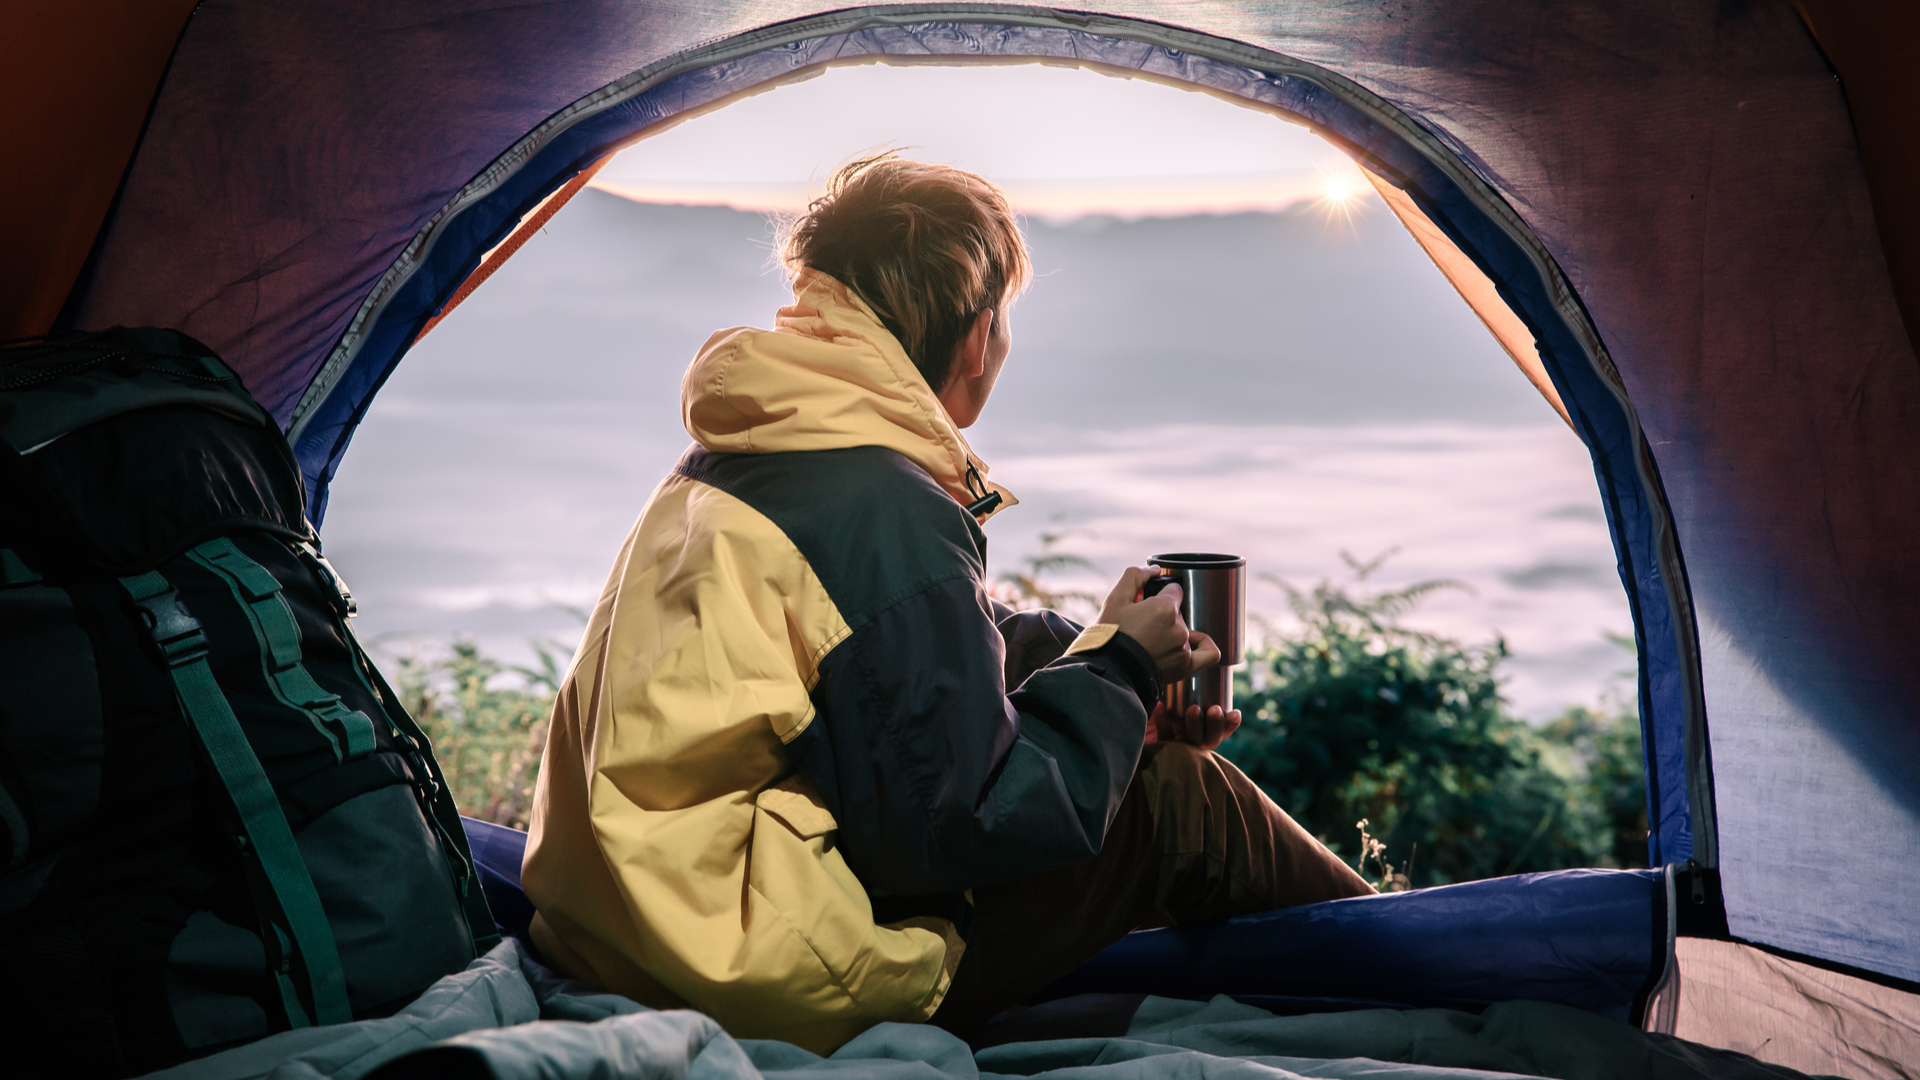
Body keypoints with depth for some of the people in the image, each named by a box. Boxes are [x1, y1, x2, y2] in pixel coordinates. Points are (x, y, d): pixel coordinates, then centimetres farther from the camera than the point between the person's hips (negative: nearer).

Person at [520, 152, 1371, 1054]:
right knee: (1174, 800, 1)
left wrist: (1081, 648, 14)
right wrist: (1114, 667, -8)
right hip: (791, 992, -9)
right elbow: (966, 820, -22)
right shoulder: (890, 515, -24)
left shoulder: (730, 456, 8)